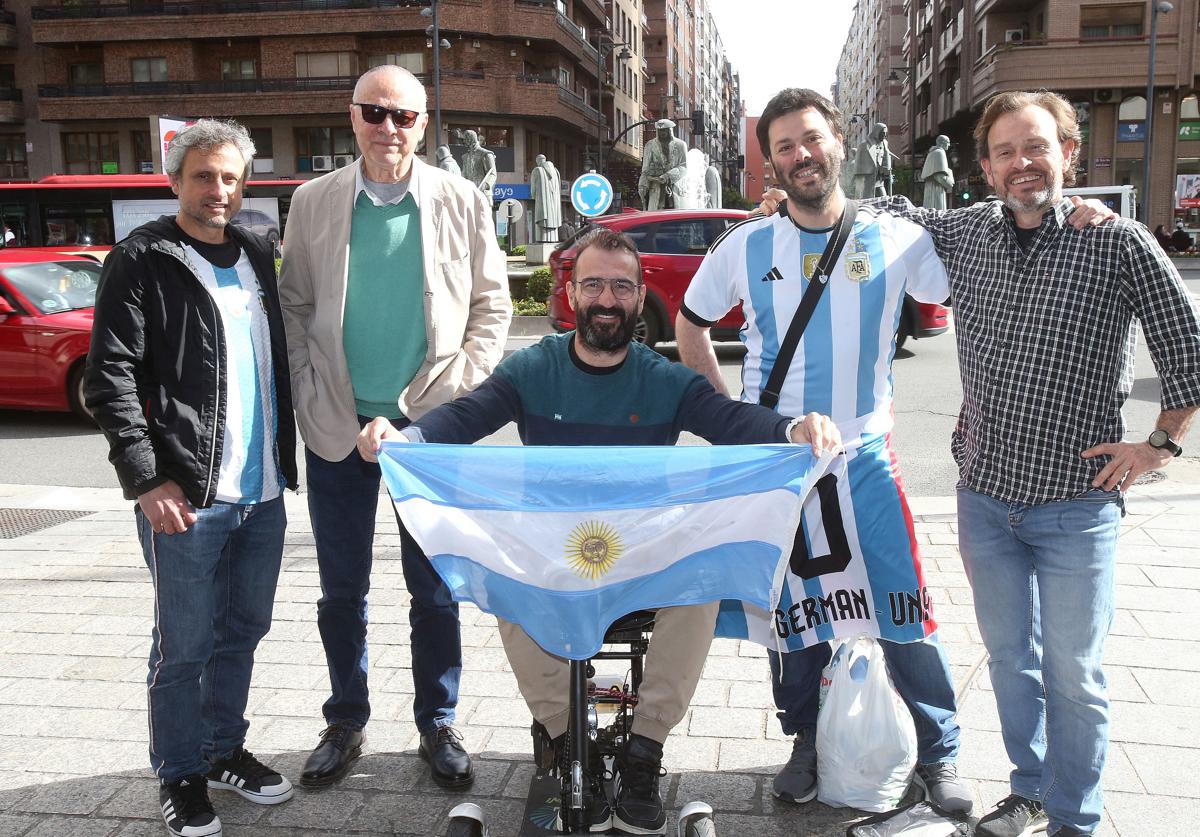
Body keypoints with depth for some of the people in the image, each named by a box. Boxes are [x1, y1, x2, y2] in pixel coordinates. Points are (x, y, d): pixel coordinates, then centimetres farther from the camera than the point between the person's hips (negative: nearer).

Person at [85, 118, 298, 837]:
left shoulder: (256, 255, 13)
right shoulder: (142, 260, -5)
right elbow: (110, 377, -11)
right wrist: (146, 478, -17)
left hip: (263, 489, 6)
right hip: (187, 496, -6)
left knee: (243, 630, 17)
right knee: (186, 645, 6)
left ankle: (226, 749, 35)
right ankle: (181, 776, 25)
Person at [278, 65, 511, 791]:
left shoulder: (464, 203, -1)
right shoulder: (313, 202, 1)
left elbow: (492, 306, 2)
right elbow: (295, 304, 6)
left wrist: (455, 390, -6)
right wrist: (313, 394, -2)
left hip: (430, 423, -1)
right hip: (339, 425, 1)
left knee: (435, 588, 9)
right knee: (342, 588, 12)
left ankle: (438, 724, 27)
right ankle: (346, 723, 31)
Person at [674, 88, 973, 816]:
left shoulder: (897, 239, -2)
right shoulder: (747, 246, 1)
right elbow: (691, 326, 12)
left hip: (867, 456, -1)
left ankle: (939, 753, 21)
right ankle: (807, 742, 31)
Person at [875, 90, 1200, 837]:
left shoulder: (1118, 242, -10)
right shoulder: (964, 233, 1)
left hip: (1076, 503, -4)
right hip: (984, 494, 4)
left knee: (1073, 674, 8)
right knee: (1009, 656, 18)